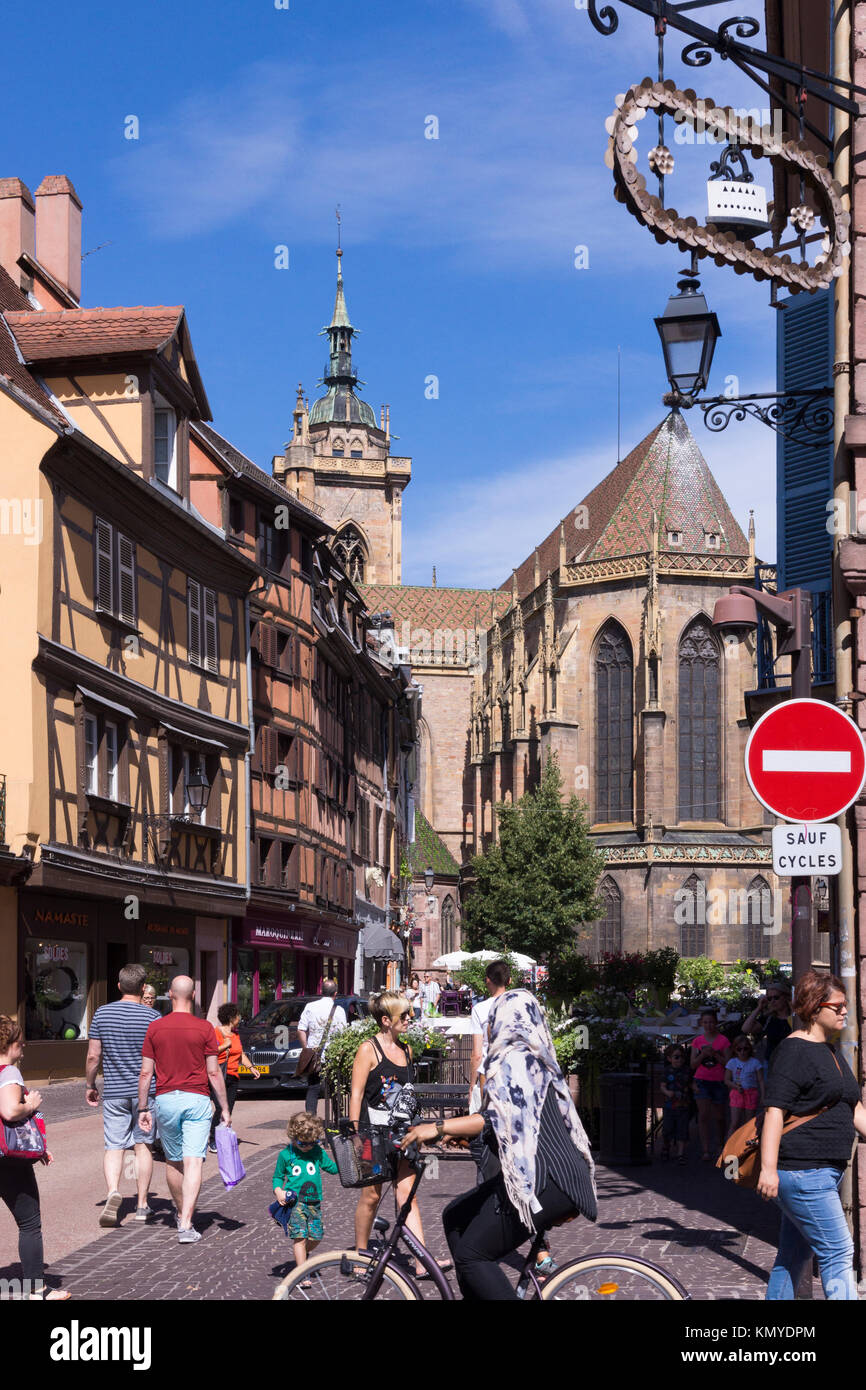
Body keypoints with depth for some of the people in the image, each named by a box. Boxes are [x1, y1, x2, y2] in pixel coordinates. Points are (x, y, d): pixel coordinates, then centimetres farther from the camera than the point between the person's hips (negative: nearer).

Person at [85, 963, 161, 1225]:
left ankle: (113, 1192, -21)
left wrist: (89, 1085, 14)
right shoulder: (152, 1016, -7)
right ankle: (142, 1204, 14)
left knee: (113, 1147, 3)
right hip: (145, 1090, -1)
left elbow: (93, 1056, 0)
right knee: (143, 1146, 11)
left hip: (114, 1091, 1)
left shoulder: (102, 1013, -1)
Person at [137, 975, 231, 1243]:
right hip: (197, 1100, -2)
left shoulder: (155, 1028, 2)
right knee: (193, 1163, -7)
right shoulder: (204, 1028, -4)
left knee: (173, 1162, 18)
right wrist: (224, 1108, 4)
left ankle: (182, 1213, 36)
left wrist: (143, 1108, 10)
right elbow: (214, 1073, -3)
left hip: (165, 1100, 3)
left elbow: (145, 1073, 2)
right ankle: (186, 1225, -17)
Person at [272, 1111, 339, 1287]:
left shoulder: (318, 1152, 6)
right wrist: (278, 1191, -9)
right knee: (300, 1237, -10)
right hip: (294, 1202, -3)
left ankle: (303, 1255, 35)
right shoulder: (286, 1155, -1)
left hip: (314, 1202, 3)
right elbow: (278, 1177, 9)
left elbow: (332, 1167, 16)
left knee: (316, 1236, 3)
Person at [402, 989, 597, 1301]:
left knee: (471, 1254, -12)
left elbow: (500, 1119, -23)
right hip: (545, 1173, 11)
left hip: (546, 1181, -11)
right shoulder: (534, 1058, 22)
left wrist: (438, 1128, -22)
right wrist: (462, 1132, 30)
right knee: (456, 1217, 17)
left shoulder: (513, 1058, -10)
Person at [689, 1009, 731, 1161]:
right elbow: (693, 1065, 4)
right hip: (701, 1081, 1)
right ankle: (706, 1150, -11)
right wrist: (703, 1054, -12)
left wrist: (714, 1054, -16)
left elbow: (727, 1063, -4)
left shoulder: (723, 1040, -1)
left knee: (719, 1117, 9)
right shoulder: (698, 1041, 6)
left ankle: (721, 1143, 34)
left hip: (718, 1082, -1)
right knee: (704, 1115, -10)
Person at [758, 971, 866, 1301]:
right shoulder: (793, 1050, -11)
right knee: (838, 1254, -11)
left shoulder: (832, 1054, 19)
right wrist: (768, 1167, -24)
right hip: (801, 1171, -9)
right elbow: (775, 1110, -18)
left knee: (793, 1257, 12)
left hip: (828, 1171, 9)